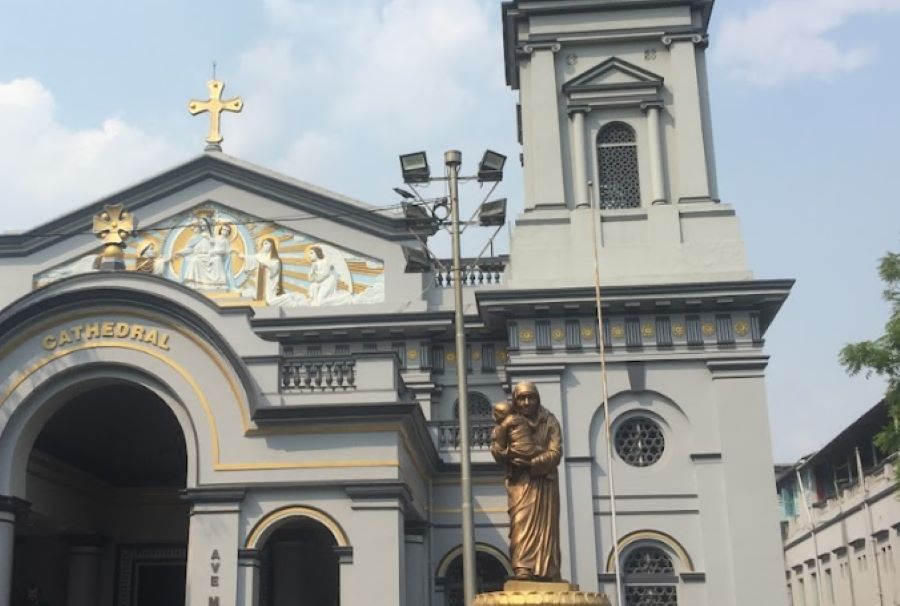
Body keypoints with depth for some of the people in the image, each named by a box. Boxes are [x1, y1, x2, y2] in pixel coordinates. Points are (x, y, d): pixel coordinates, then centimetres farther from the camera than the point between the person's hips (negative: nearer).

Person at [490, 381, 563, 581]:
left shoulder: (549, 421, 4)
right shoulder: (510, 421, 4)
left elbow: (556, 452, -5)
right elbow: (495, 448, -3)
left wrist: (532, 463, -18)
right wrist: (508, 454, -24)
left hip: (544, 481, 1)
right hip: (519, 481, -1)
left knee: (545, 525, 1)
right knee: (521, 522, -13)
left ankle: (547, 572, 4)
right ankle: (523, 568, -19)